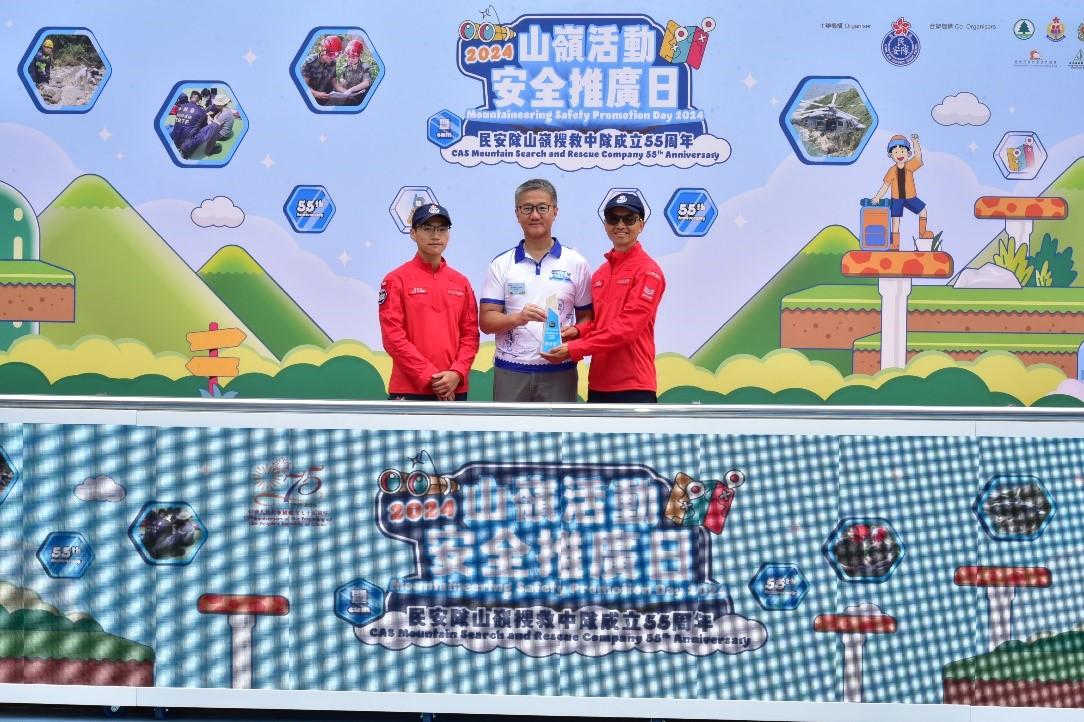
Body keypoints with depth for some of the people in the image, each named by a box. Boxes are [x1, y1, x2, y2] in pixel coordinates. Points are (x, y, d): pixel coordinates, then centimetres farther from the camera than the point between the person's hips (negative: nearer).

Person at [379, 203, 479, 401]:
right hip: (410, 389, -4)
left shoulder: (461, 282, 11)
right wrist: (429, 377, -13)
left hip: (454, 390, 5)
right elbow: (393, 337, -9)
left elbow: (470, 334, 8)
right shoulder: (396, 280, -3)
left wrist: (457, 373, -8)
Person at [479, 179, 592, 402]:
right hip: (510, 372, 0)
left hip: (559, 372, 0)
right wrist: (518, 318, -20)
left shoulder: (576, 263, 4)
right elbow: (486, 320, 0)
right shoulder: (501, 264, 5)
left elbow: (587, 317, 7)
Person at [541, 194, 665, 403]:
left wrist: (573, 349, -18)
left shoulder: (647, 271, -9)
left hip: (633, 386, -7)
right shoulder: (600, 274, 14)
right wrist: (579, 331, 0)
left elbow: (627, 327, -18)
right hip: (599, 384, 7)